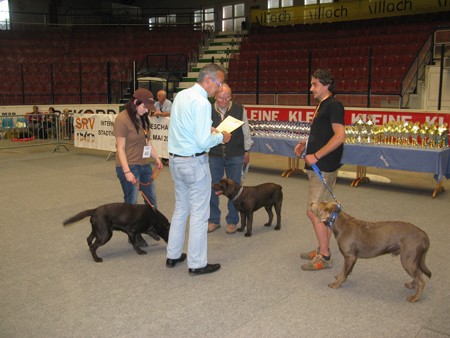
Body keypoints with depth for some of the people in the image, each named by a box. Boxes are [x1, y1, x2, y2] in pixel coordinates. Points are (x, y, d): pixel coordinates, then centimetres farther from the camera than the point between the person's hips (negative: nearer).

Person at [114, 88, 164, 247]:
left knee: (151, 198, 16)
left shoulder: (143, 118, 7)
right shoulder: (123, 119, -15)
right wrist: (127, 171, -20)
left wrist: (156, 157, 16)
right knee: (132, 202, 3)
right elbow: (120, 148, -16)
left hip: (145, 165, 8)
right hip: (129, 167, -8)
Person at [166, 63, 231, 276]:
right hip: (194, 162, -9)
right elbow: (203, 142, -22)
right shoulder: (202, 102, -19)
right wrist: (220, 137, -5)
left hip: (175, 159, 9)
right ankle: (197, 264, 13)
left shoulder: (181, 95, 8)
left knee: (180, 208, 20)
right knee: (199, 213, 3)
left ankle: (173, 255, 29)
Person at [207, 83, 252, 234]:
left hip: (235, 156, -1)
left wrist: (247, 151, 8)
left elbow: (246, 131, 5)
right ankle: (213, 220, 22)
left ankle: (232, 221, 21)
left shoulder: (239, 109, -2)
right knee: (212, 188, 6)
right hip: (214, 155, 1)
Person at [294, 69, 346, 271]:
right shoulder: (321, 105, 16)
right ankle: (323, 250, 27)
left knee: (314, 212, -7)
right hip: (318, 167, 10)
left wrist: (316, 156, -22)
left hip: (324, 168, -10)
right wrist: (305, 144, 11)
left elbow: (340, 135, -23)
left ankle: (324, 257, 3)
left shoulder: (333, 105, -14)